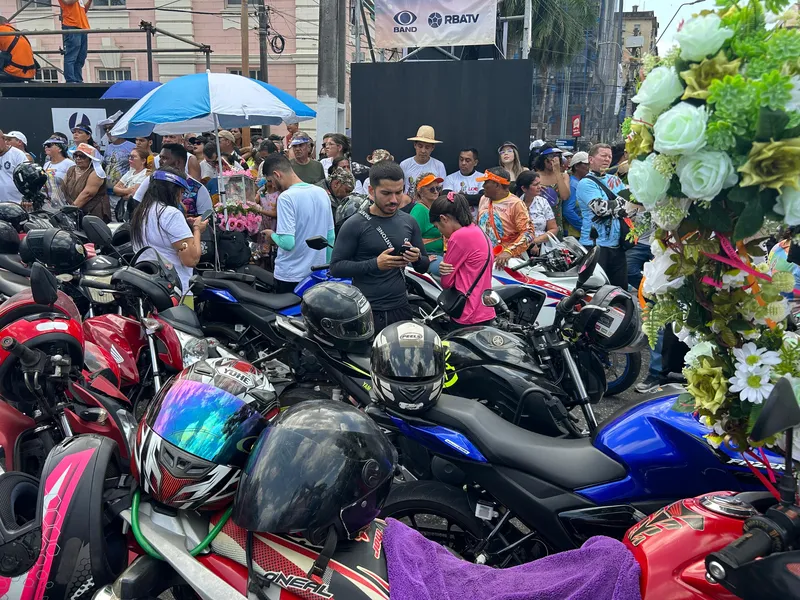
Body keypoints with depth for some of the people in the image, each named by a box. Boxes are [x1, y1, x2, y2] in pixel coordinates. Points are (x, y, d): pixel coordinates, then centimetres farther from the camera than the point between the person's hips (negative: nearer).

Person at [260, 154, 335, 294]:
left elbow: (287, 242, -24)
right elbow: (330, 237, 9)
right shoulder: (322, 193, 4)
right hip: (318, 274, 7)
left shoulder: (286, 197, -17)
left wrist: (272, 235, -3)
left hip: (290, 276, -6)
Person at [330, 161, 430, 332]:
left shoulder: (408, 222, 6)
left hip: (401, 309, 4)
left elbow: (424, 266, 12)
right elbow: (335, 267, -11)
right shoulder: (355, 225, -7)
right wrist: (375, 264, -22)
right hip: (366, 311, -4)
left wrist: (417, 258, -11)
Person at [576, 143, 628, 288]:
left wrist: (610, 208, -9)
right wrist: (621, 201, -6)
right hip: (596, 244, -7)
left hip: (617, 244, 7)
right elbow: (601, 208, -19)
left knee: (621, 288, 12)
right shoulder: (586, 183, -6)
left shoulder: (615, 180, 15)